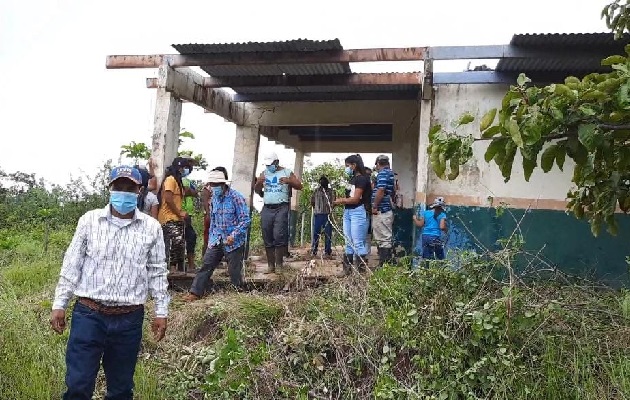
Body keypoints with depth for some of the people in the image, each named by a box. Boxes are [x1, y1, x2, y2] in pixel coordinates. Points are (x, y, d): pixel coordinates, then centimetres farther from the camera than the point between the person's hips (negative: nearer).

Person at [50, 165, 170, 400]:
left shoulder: (151, 228, 1)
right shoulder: (89, 220, 1)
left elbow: (157, 272, 5)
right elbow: (71, 265, 5)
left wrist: (161, 312, 4)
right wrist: (59, 304, 3)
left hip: (129, 319, 1)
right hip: (88, 314, 0)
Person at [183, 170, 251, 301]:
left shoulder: (236, 197, -13)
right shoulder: (214, 198, 9)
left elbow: (246, 219, -17)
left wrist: (233, 236, -24)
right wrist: (211, 238, 16)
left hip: (234, 241, -6)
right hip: (217, 240, 6)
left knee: (234, 271, 2)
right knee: (206, 266, 3)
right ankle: (195, 293, 10)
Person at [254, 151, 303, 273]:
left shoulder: (287, 172, 6)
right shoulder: (264, 174, 16)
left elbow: (299, 186, 4)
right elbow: (256, 190, 19)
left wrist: (289, 181, -16)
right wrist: (259, 183, -4)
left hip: (281, 208, -4)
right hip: (267, 209, 4)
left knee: (279, 236, -14)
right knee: (267, 239, 2)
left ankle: (279, 265, -9)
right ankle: (271, 265, 7)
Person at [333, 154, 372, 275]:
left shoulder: (362, 178, -9)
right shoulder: (352, 179, 17)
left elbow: (355, 199, -15)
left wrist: (340, 201, -3)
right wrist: (342, 200, -4)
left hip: (358, 212, -9)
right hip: (347, 212, 9)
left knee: (358, 243, -8)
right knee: (348, 242, 11)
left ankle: (363, 269, -3)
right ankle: (347, 269, 17)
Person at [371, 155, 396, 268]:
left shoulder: (382, 173, -12)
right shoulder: (391, 173, 17)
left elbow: (380, 190, -23)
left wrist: (374, 207, -18)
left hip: (381, 211, -10)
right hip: (388, 210, 10)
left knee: (384, 239, -8)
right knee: (385, 238, 14)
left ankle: (384, 265, -6)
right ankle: (385, 263, 19)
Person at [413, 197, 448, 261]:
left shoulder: (425, 213, 8)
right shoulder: (442, 215, 1)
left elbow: (420, 225, 5)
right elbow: (442, 227, -9)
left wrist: (415, 219, 23)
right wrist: (446, 229, 12)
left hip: (425, 237, 3)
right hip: (436, 238, -3)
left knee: (427, 259, 5)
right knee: (440, 259, 9)